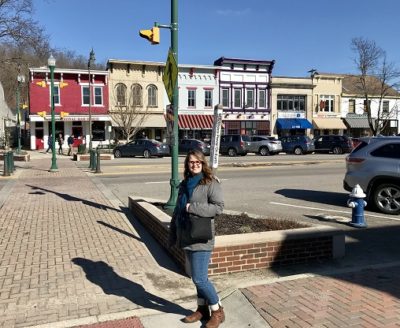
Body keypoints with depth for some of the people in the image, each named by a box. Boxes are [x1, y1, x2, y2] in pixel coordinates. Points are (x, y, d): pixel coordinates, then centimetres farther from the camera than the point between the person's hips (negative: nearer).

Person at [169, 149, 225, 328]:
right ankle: (202, 309, 32)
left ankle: (217, 311, 16)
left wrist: (193, 208, -22)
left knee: (199, 279, -4)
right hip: (186, 238, 7)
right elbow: (177, 211, 14)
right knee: (198, 277, 17)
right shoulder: (184, 184, 11)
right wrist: (172, 235, 13)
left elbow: (219, 206, -18)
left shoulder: (210, 183, -9)